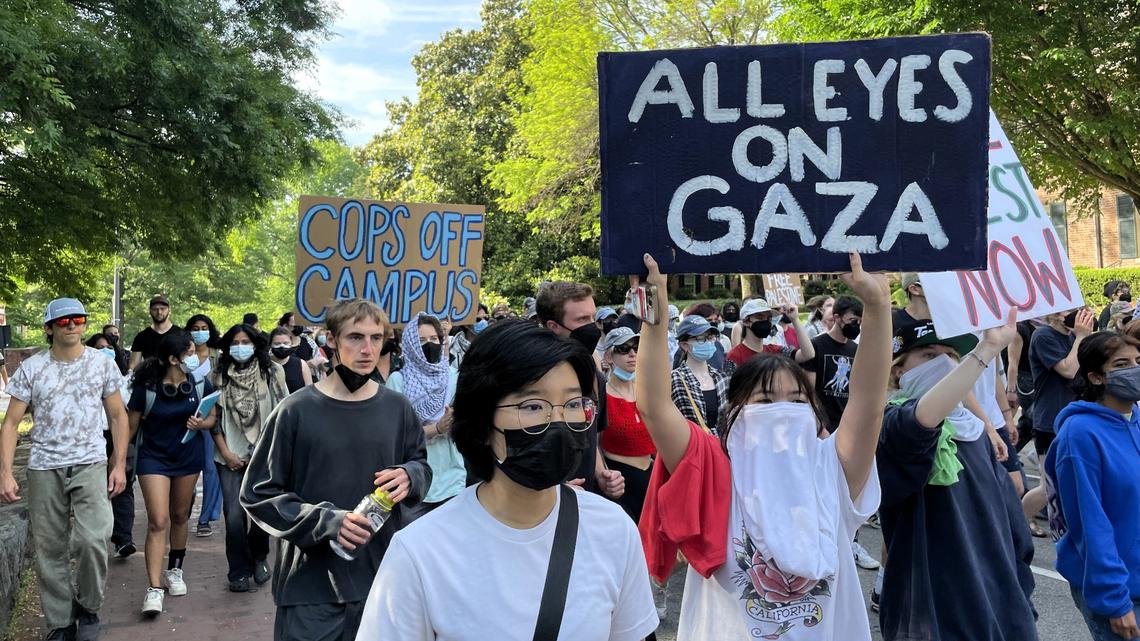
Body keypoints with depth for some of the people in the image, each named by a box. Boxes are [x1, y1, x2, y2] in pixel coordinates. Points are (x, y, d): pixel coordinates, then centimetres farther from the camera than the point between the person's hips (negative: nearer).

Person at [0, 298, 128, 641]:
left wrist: (119, 465, 3)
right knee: (49, 550, 6)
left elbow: (118, 416, 9)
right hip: (44, 469, 1)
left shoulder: (102, 363, 3)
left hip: (90, 464, -1)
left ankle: (88, 607, 7)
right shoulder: (31, 368, 2)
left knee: (92, 539, -18)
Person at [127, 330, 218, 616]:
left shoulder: (200, 384, -8)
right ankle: (154, 588, -9)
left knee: (179, 516, 16)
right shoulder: (147, 387, -17)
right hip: (154, 458, -3)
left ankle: (175, 570, 36)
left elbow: (212, 417, 4)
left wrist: (201, 424, -18)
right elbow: (131, 426, -6)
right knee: (158, 522, -10)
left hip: (189, 457, 3)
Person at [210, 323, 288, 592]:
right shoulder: (218, 377, 5)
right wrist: (226, 453, -1)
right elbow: (214, 418, 6)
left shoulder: (272, 373, 1)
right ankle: (239, 572, 15)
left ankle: (259, 558, 24)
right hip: (231, 457, 1)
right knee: (234, 516, -4)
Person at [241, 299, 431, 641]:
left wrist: (410, 476, -8)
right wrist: (326, 521, -19)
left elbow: (421, 465, 16)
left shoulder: (397, 408, 2)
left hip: (380, 579, 3)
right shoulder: (296, 411, -8)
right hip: (310, 586, -3)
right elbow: (258, 494, -5)